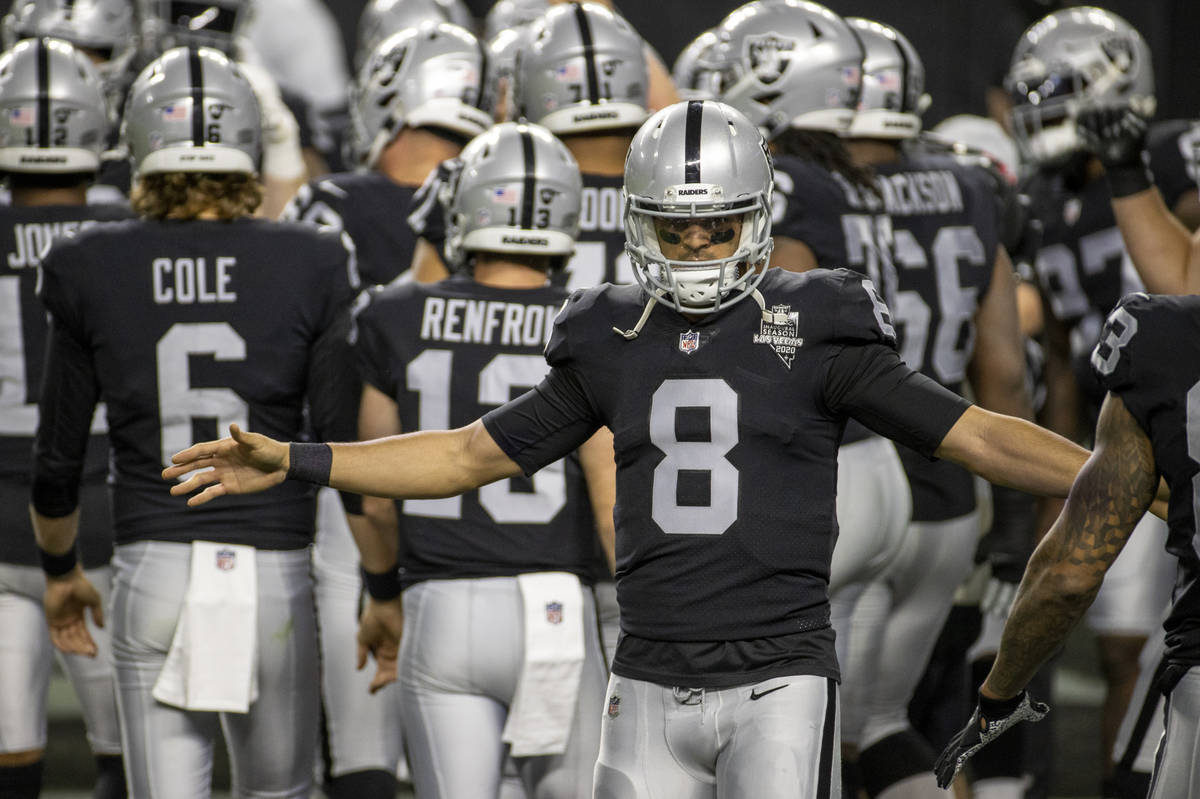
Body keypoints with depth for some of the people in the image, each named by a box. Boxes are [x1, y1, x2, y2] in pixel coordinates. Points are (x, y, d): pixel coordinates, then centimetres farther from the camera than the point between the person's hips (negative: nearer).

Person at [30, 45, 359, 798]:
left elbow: (58, 458, 6)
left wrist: (61, 572, 23)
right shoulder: (309, 268, -4)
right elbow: (346, 449, -4)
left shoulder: (92, 273, -1)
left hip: (153, 572, 0)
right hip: (274, 572, 0)